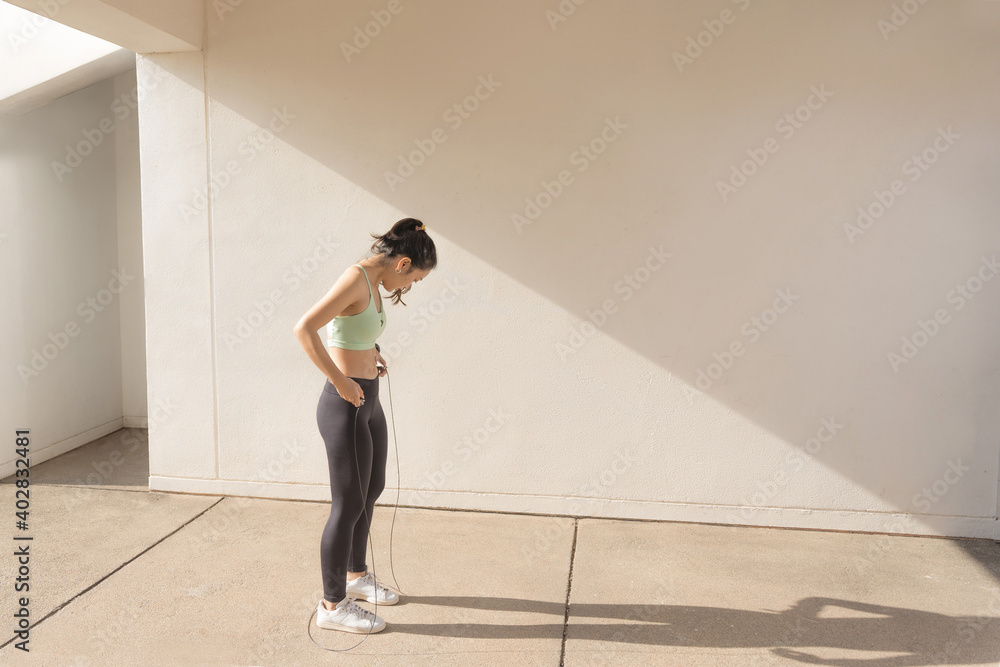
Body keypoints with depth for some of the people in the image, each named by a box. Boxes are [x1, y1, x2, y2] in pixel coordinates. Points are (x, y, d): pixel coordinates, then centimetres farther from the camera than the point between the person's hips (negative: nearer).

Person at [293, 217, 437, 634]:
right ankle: (333, 604, 16)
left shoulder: (372, 283, 9)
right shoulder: (356, 279, -19)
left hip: (367, 403, 10)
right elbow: (305, 329, -30)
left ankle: (357, 575, 41)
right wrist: (342, 382, -25)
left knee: (372, 490, 22)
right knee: (349, 505, 1)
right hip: (345, 408, -10)